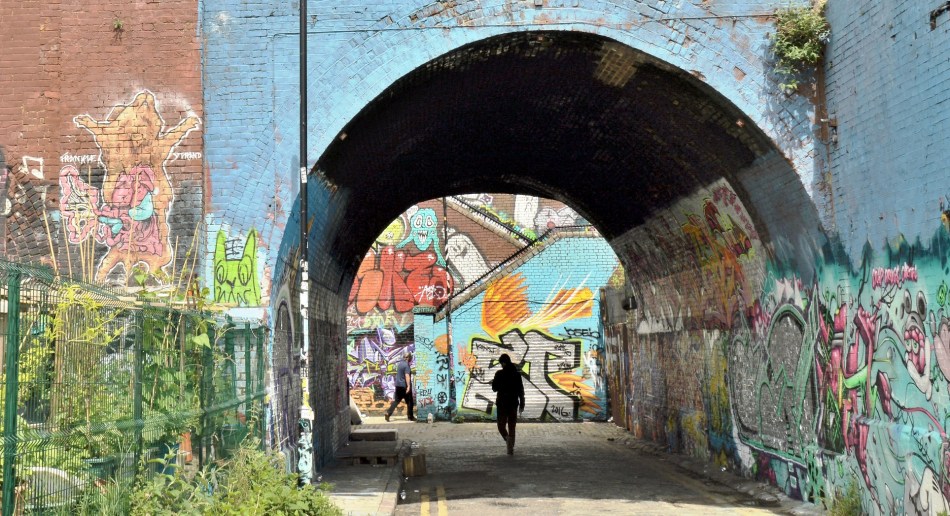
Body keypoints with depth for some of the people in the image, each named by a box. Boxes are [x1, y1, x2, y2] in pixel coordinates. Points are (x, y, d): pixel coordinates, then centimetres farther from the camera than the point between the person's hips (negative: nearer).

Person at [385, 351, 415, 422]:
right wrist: (408, 386, -27)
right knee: (409, 401, 4)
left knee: (396, 400, 9)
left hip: (398, 385, 8)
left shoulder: (400, 363, 11)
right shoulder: (406, 365, -15)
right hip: (404, 386, -8)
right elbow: (407, 376, -24)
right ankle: (410, 417, 9)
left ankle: (388, 413, -3)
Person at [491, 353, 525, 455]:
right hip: (513, 403, 3)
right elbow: (521, 390, 2)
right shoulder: (517, 373, 1)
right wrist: (522, 404, 8)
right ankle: (511, 448, 9)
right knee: (512, 426, 11)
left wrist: (493, 382, 17)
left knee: (501, 425, 8)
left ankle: (507, 438, -21)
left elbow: (494, 388, -4)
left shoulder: (499, 374, -9)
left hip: (502, 403, -3)